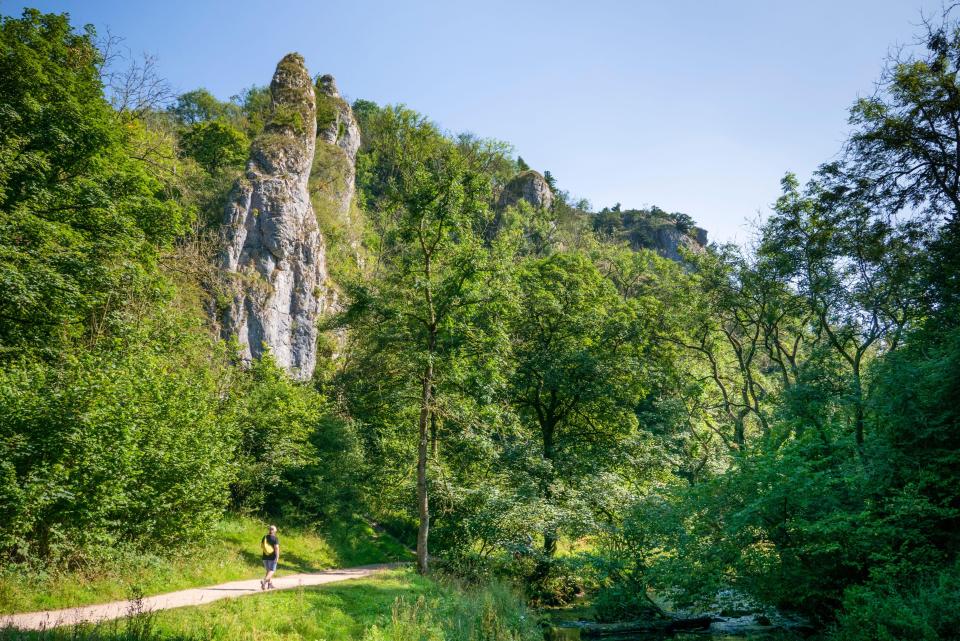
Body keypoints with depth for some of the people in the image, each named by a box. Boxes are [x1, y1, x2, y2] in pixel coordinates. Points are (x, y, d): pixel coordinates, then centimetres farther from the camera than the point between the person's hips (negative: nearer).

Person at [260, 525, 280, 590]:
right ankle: (264, 581, -22)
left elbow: (261, 546, 12)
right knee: (271, 571, -1)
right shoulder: (275, 538, -11)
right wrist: (277, 557, -19)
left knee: (269, 571, 17)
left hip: (265, 557, 6)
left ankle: (270, 584, 16)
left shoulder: (264, 537, 5)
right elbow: (276, 548, -18)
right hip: (272, 557, -6)